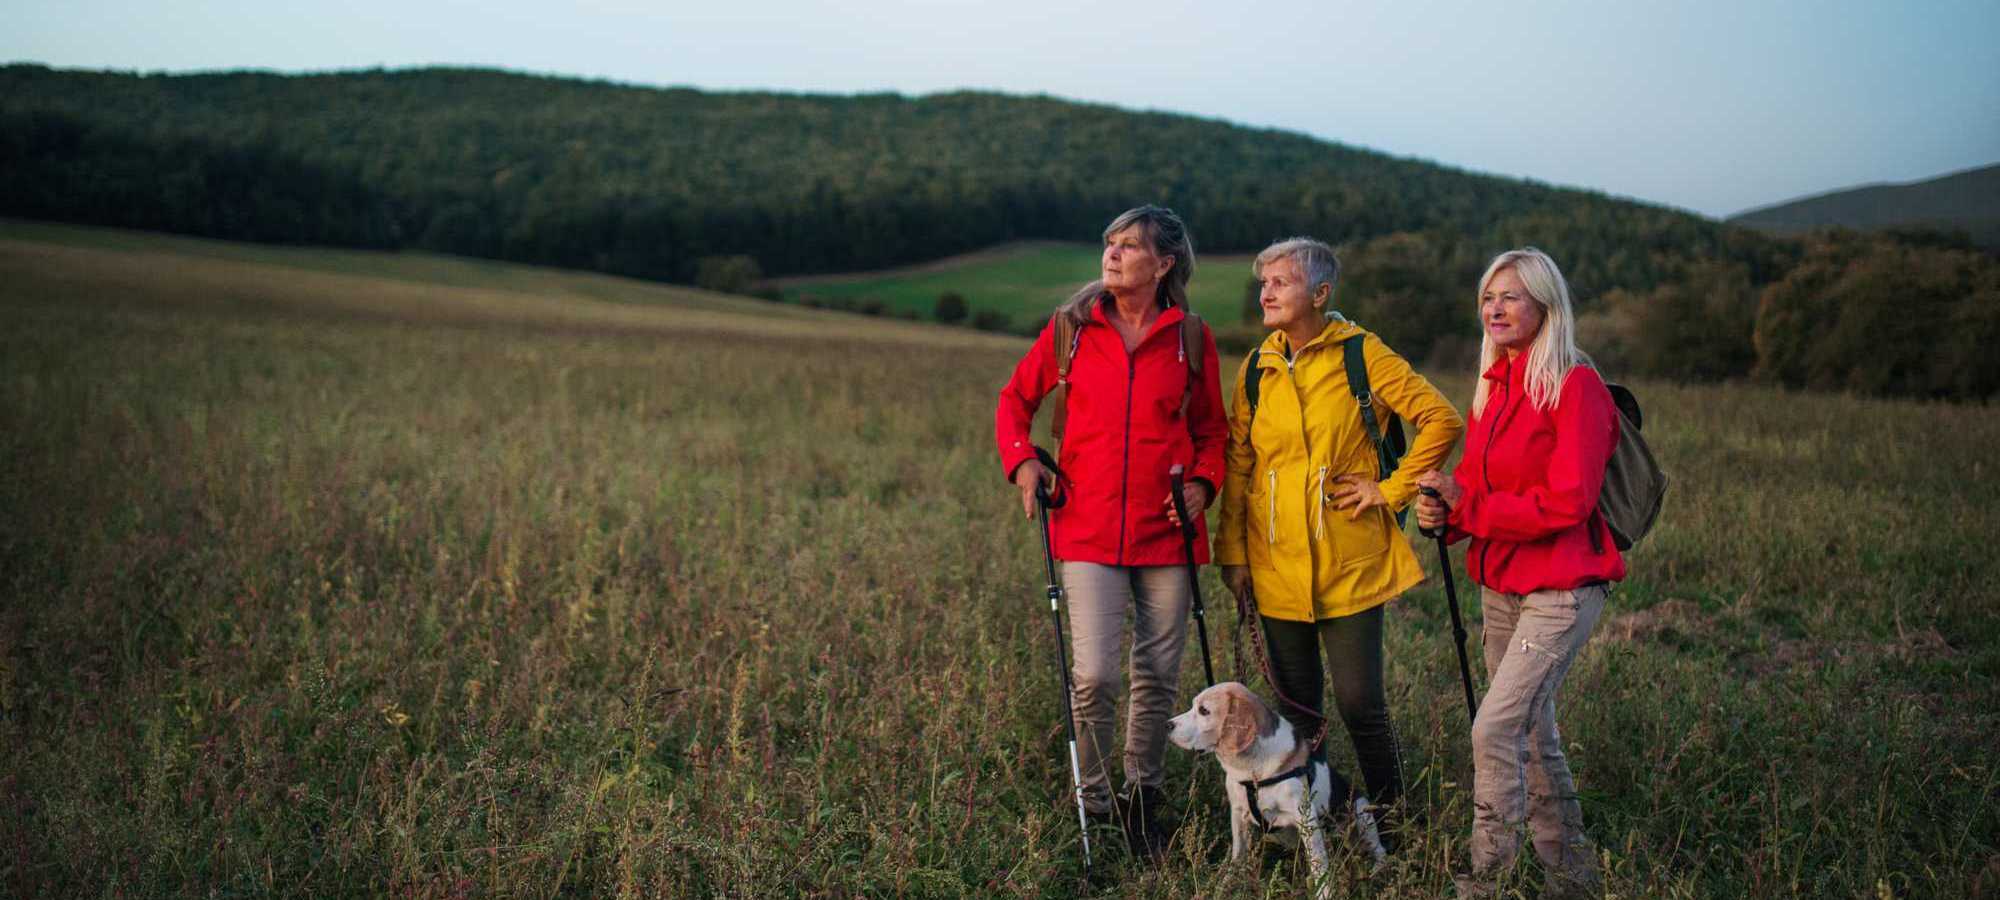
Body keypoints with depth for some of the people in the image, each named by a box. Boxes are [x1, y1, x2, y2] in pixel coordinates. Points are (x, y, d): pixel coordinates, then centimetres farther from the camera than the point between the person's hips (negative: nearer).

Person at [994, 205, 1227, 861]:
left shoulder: (1190, 338, 4)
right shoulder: (1071, 327, 3)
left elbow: (1211, 429, 14)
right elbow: (1015, 399, 14)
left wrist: (1203, 481, -4)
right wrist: (1021, 462, -2)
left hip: (1165, 532, 1)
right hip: (1089, 530, -1)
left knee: (1158, 676, 8)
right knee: (1094, 675, -10)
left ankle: (1143, 797, 28)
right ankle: (1093, 803, 12)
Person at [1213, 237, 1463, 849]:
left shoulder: (1361, 353, -5)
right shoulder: (1257, 367, 7)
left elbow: (1441, 420, -7)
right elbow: (1238, 465, 10)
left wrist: (1392, 490, -8)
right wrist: (1233, 552, 6)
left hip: (1350, 566, -4)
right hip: (1276, 568, 4)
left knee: (1360, 704, -3)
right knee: (1295, 707, 10)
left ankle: (1389, 822, 18)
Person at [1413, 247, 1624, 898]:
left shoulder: (1576, 386, -13)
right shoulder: (1494, 386, 11)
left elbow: (1567, 501, -20)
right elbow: (1475, 488, 14)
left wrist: (1466, 505, -17)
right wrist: (1443, 514, -8)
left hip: (1561, 588, -8)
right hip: (1500, 586, 8)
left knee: (1495, 727, -16)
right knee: (1533, 735, 15)